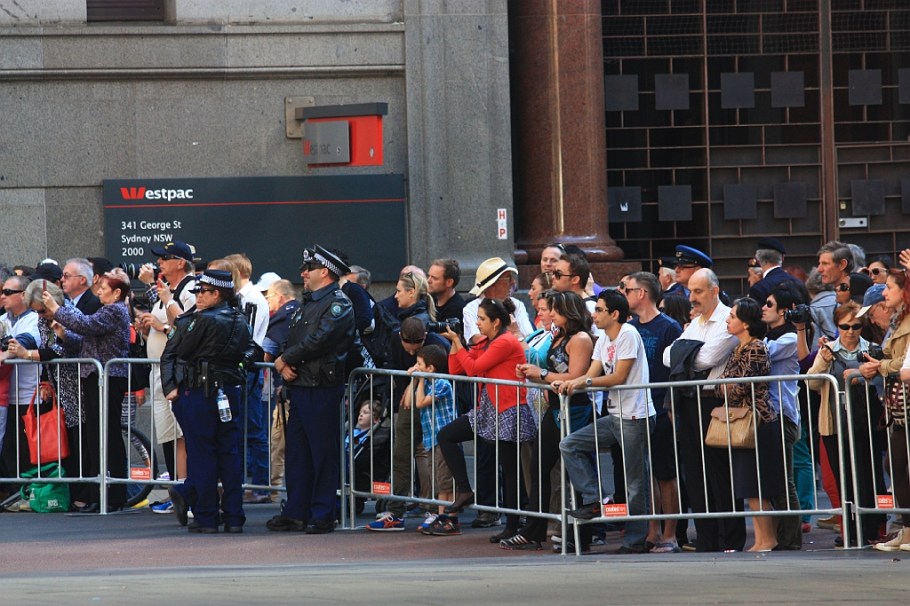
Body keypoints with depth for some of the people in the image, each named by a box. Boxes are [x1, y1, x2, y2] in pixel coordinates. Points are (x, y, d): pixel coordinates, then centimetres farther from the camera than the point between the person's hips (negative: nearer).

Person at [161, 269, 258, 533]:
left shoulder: (204, 320, -14)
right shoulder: (240, 321, 6)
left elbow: (181, 353, -8)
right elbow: (249, 355, 13)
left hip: (199, 391, -6)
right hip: (231, 392, 6)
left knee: (201, 453, 1)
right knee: (231, 452, 8)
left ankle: (206, 517, 3)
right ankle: (233, 516, 8)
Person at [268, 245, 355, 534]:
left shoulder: (339, 305, -8)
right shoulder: (306, 304, 20)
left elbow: (318, 341, -18)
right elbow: (291, 341, 17)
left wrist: (284, 359, -7)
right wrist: (285, 367, -4)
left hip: (323, 388, -9)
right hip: (299, 386, 9)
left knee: (323, 453, -4)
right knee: (296, 451, 10)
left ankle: (323, 515, -1)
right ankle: (296, 513, 15)